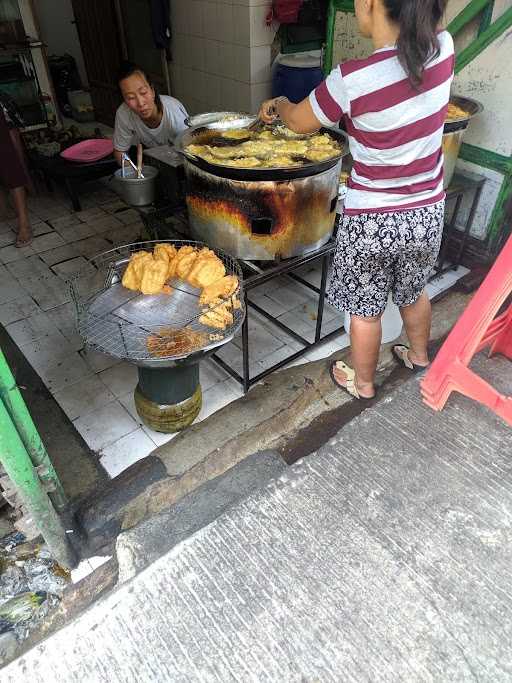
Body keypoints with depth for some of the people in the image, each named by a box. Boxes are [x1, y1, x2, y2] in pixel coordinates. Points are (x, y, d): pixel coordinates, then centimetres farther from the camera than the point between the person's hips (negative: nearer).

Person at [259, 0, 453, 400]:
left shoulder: (352, 80, -24)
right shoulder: (443, 47, -8)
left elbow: (299, 122, -2)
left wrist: (278, 105, 16)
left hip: (372, 221, -5)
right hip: (428, 212, 6)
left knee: (366, 309, 15)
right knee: (413, 291, 29)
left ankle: (362, 382, 38)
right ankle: (419, 356, 54)